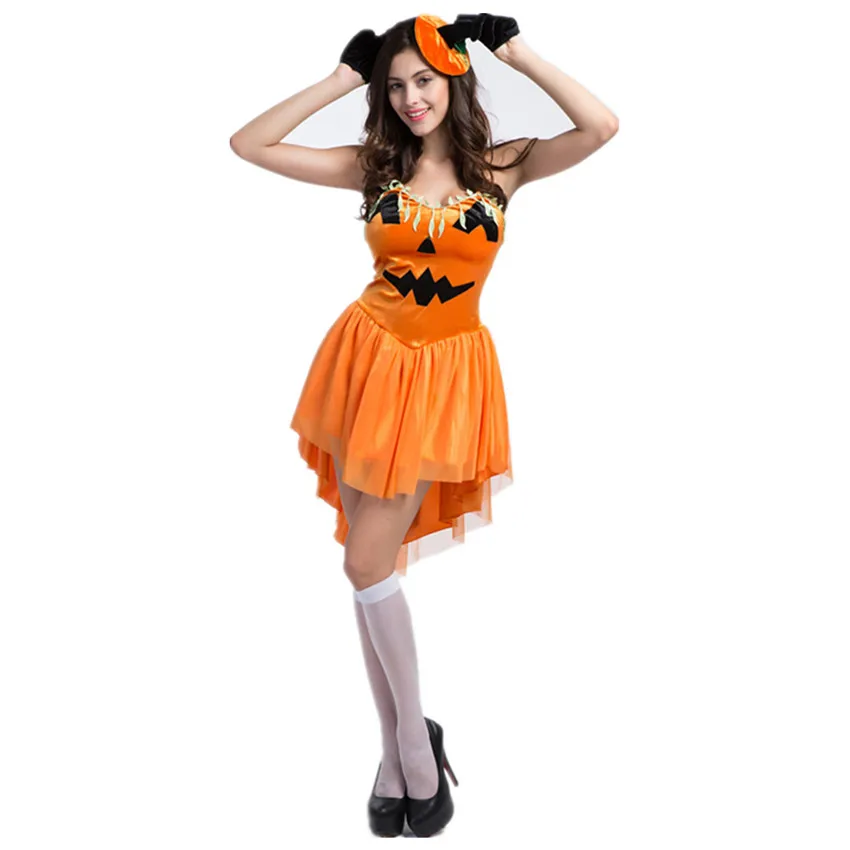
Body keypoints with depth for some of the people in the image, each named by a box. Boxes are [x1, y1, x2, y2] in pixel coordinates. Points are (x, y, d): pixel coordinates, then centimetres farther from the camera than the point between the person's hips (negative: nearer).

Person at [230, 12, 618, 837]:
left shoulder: (502, 166, 0)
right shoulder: (372, 165, 3)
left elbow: (601, 127, -13)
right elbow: (247, 144, 1)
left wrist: (515, 51, -5)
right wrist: (343, 78, 0)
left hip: (445, 373, -2)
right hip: (370, 358, 3)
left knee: (368, 565, -6)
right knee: (370, 563, 5)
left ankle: (406, 748, 18)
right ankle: (404, 748, 22)